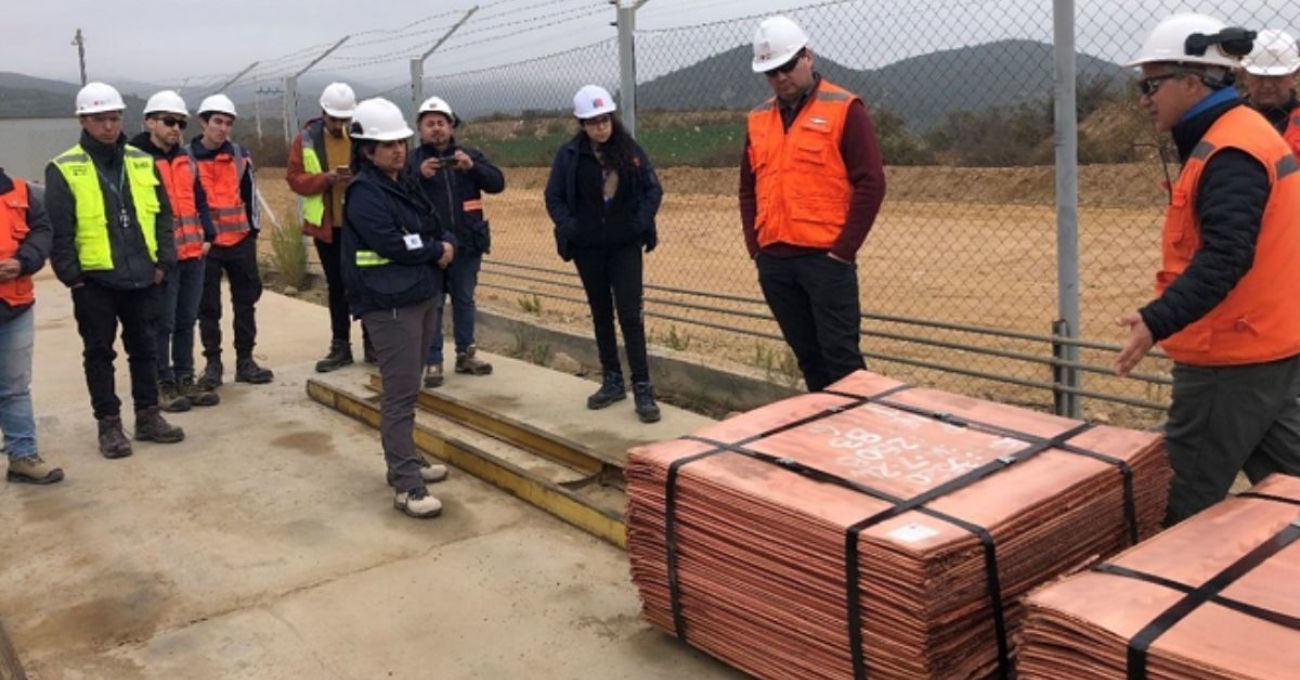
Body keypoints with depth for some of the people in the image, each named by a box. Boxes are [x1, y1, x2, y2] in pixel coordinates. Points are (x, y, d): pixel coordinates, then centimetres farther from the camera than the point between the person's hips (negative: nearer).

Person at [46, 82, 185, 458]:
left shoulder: (142, 162, 7)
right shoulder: (64, 169, -4)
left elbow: (163, 215, 10)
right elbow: (58, 230, -6)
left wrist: (163, 261, 4)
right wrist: (71, 275, -9)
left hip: (142, 277, 4)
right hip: (94, 280, -3)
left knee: (144, 348, 12)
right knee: (100, 353, 7)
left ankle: (148, 416, 24)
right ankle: (109, 424, 16)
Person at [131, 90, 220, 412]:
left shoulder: (185, 158, 15)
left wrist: (206, 236, 12)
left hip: (193, 253, 7)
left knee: (186, 321, 13)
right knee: (162, 324, 1)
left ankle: (185, 380, 22)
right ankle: (164, 385, 10)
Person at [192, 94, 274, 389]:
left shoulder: (240, 155, 9)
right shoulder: (188, 157, -2)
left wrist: (253, 228, 9)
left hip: (241, 240, 3)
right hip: (206, 243, -3)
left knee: (246, 301, 8)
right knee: (208, 306, 3)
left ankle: (245, 361, 17)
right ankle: (213, 364, 13)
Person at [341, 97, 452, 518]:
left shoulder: (405, 184, 15)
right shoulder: (364, 194, -12)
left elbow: (434, 228, 15)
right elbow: (391, 243, -21)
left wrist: (439, 250, -7)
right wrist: (436, 251, -8)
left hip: (421, 297, 9)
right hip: (389, 305, -9)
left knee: (407, 389, 16)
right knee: (400, 393, -9)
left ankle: (405, 464, 28)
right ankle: (407, 486, -6)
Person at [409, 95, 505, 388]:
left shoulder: (470, 154, 6)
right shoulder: (412, 160, 0)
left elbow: (497, 183, -5)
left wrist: (472, 167, -21)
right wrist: (419, 175, -27)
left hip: (467, 243, 2)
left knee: (464, 300, 13)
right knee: (432, 304, 3)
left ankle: (465, 354, 24)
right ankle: (433, 361, 9)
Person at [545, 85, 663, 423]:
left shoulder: (630, 148, -2)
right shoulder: (569, 154, -2)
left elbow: (653, 188, 3)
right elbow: (554, 197, 4)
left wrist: (643, 222, -11)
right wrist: (568, 227, -11)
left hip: (625, 245, -1)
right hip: (588, 248, 2)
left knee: (630, 314, -6)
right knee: (601, 314, 12)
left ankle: (642, 388, -2)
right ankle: (612, 381, 24)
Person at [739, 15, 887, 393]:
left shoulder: (844, 109, -4)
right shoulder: (758, 119, 13)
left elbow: (870, 183, -8)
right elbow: (748, 187, 18)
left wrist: (843, 250, -11)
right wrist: (755, 246, 8)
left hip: (826, 259, -5)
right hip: (774, 262, 5)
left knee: (840, 354, -4)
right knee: (807, 354, 12)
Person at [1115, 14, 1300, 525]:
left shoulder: (1229, 153, -18)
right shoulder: (1243, 134, 14)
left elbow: (1224, 258, -29)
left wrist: (1157, 321, -37)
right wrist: (1165, 316, 15)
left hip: (1234, 358, -10)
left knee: (1188, 504, 0)